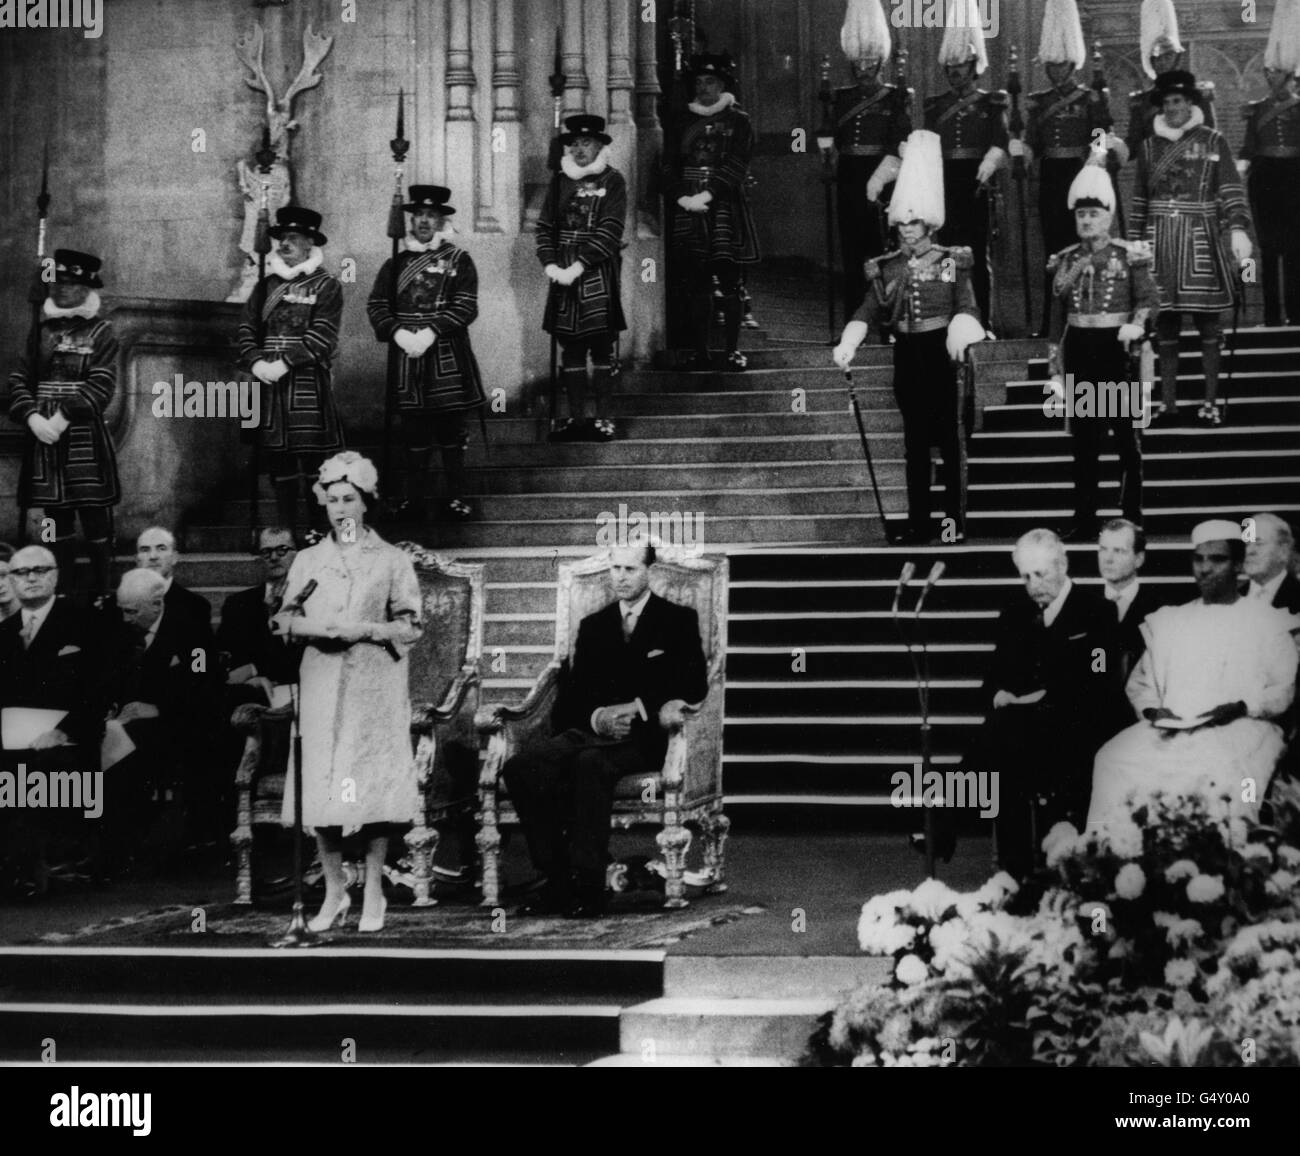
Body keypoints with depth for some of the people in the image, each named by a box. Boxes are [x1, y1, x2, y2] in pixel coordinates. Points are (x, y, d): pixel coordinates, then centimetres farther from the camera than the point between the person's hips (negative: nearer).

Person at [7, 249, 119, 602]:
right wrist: (32, 417, -11)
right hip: (43, 436, 4)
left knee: (94, 514, -3)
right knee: (56, 514, 9)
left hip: (85, 437, -4)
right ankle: (61, 591, 17)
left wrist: (64, 417, -19)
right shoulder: (40, 329, 12)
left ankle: (100, 592, 4)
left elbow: (101, 385, -11)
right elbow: (18, 379, 7)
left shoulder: (100, 332, 0)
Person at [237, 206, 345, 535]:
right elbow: (247, 326, 11)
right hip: (270, 384, 5)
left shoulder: (326, 286, 0)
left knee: (314, 456, -8)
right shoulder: (266, 285, 16)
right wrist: (255, 362, -7)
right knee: (279, 463, 6)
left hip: (309, 383, -5)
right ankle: (285, 530, 13)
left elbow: (321, 335, -10)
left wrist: (283, 364, -17)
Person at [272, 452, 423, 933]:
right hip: (321, 686, 2)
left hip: (374, 689, -2)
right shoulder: (308, 561, 13)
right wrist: (317, 628, -10)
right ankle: (334, 891, 9)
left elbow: (411, 627, 3)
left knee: (374, 786, -4)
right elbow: (286, 620, 10)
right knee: (320, 788, -2)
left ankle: (373, 893, 5)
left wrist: (367, 630, -13)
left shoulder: (392, 561, 6)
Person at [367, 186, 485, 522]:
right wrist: (398, 332, -11)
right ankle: (415, 501, 10)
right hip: (405, 356, 2)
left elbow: (465, 306, -5)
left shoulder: (459, 261, 5)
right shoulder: (396, 263, 13)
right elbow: (376, 305, 8)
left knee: (451, 431, 0)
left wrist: (431, 332, -17)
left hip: (448, 358, -2)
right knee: (414, 433, 5)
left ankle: (457, 499, 6)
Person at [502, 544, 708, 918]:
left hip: (646, 737, -4)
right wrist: (597, 718, -10)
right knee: (520, 768, -25)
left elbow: (694, 687, -1)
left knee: (591, 763, -38)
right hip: (590, 732, 5)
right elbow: (572, 696, 13)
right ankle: (558, 878, -25)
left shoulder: (678, 620, 10)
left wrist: (638, 708, -15)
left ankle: (588, 885, -36)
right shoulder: (593, 625, 22)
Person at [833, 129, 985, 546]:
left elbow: (966, 307, -10)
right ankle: (918, 523, 9)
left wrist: (960, 336, -31)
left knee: (949, 435, -2)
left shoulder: (952, 262, 0)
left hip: (942, 352, -3)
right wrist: (848, 345, -18)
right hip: (907, 355, 3)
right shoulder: (887, 268, 8)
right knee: (915, 440, 6)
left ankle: (956, 521, 2)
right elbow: (869, 311, -1)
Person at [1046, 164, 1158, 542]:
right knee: (1083, 443, 5)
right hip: (1080, 352, 3)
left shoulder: (1130, 256, -2)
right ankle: (1084, 521, 9)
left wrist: (1136, 324, -29)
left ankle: (1132, 518, 5)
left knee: (1128, 439, -1)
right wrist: (1055, 367, 9)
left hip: (1117, 349, -3)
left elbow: (1149, 299, -9)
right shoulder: (1065, 262, 9)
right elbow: (1057, 316, 12)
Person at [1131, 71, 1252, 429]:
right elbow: (1140, 200, 15)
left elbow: (1231, 189, -6)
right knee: (1166, 325, 4)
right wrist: (1136, 242, 12)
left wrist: (1238, 228, -19)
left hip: (1200, 241, -3)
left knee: (1207, 323, -1)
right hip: (1160, 242, 3)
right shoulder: (1150, 146, 12)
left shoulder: (1212, 141, 2)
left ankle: (1211, 402, 4)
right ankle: (1167, 402, 10)